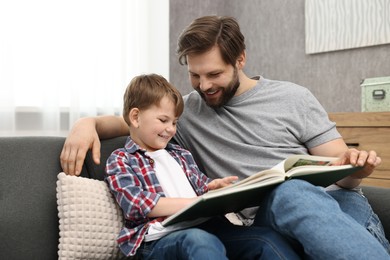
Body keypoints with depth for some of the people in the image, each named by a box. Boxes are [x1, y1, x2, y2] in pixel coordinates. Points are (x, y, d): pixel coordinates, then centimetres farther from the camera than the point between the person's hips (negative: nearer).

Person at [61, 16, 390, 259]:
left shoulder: (293, 98, 11)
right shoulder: (186, 111, 16)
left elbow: (340, 170, 10)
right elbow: (129, 120, 23)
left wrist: (355, 167, -14)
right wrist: (88, 123, 1)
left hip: (331, 201, 0)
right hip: (264, 220, 0)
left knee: (351, 199, -37)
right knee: (292, 191, -35)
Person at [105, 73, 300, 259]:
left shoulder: (181, 155, 27)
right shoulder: (120, 160, 9)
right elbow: (137, 205, -6)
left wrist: (215, 188, 3)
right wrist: (194, 203, -14)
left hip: (204, 226, 6)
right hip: (161, 238, -5)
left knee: (261, 238, -20)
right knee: (199, 241, -39)